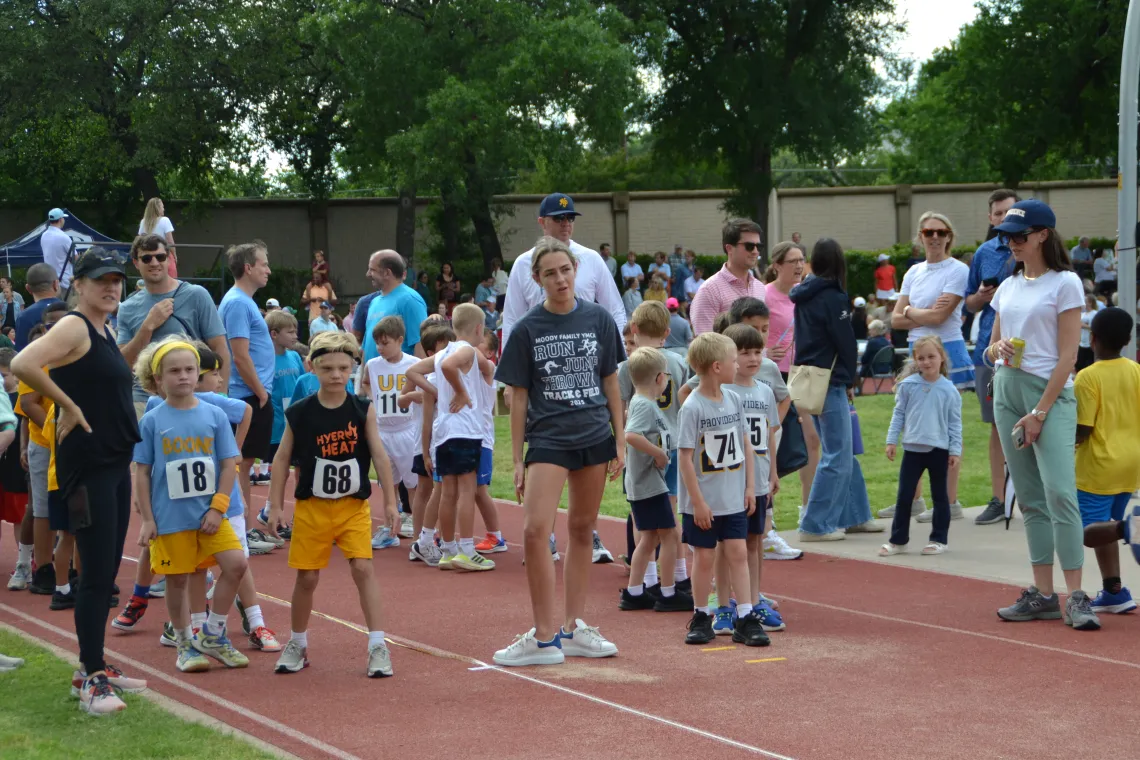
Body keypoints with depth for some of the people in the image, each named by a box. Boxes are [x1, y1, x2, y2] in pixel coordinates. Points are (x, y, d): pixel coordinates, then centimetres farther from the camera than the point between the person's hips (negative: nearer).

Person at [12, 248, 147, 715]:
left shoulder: (104, 333, 15)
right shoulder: (74, 327, -12)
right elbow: (22, 365, -27)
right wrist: (68, 408, -19)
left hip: (117, 464, 9)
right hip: (87, 465, -9)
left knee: (107, 572, 14)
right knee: (96, 574, -8)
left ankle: (95, 668, 22)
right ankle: (91, 680, -3)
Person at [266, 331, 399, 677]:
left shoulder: (363, 410, -4)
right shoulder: (299, 414, -4)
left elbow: (379, 455, -2)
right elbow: (282, 459, 3)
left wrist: (390, 501, -5)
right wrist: (275, 506, 1)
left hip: (354, 506, -1)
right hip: (312, 507, 1)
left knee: (363, 568, -12)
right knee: (307, 577, 7)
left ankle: (377, 645, -8)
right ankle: (297, 644, 25)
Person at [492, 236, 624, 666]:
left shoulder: (599, 320, 3)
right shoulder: (527, 329, -2)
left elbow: (611, 384, 9)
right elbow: (519, 397, 2)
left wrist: (620, 441, 6)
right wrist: (517, 460, 0)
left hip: (595, 437, 2)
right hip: (548, 439, -2)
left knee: (581, 530, 9)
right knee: (535, 529, -15)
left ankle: (574, 629, 20)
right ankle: (544, 637, -8)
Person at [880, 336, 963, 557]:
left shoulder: (948, 390, -4)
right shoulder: (908, 385, -1)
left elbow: (955, 422, 0)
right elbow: (899, 414, 6)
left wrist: (955, 450, -3)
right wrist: (891, 440, 1)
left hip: (939, 450, -1)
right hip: (912, 448, 1)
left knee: (939, 495, 9)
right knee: (904, 494, 3)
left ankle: (939, 539, 18)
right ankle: (898, 540, 10)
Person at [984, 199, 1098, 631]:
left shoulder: (1064, 283, -5)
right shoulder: (1008, 287, 15)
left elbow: (1067, 355, -10)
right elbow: (992, 346, 22)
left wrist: (1040, 413, -14)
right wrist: (998, 348, -4)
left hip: (1050, 393, -7)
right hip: (1007, 390, 7)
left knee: (1059, 493, -16)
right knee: (1030, 498, 6)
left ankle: (1076, 598, -17)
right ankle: (1043, 595, 8)